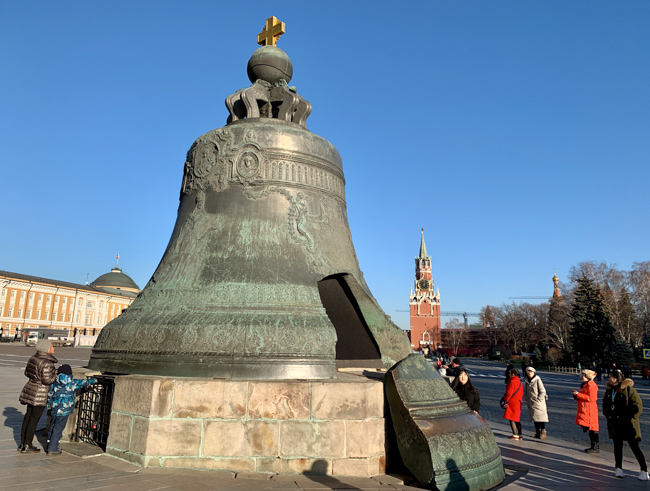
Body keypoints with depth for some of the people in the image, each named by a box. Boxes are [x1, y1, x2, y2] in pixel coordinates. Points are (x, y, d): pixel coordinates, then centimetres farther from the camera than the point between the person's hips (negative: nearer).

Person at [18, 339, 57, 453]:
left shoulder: (33, 358, 3)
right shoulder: (47, 363, -24)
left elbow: (27, 373, 12)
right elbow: (47, 380, -23)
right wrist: (56, 373, -7)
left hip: (30, 389, 8)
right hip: (40, 393, -8)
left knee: (28, 415, 16)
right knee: (35, 418, 2)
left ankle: (22, 443, 24)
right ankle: (27, 446, 10)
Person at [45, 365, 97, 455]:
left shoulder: (54, 383, 3)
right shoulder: (72, 383, -9)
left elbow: (49, 395, 10)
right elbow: (85, 382, 2)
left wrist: (49, 405, 23)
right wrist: (94, 380, 19)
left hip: (55, 409, 5)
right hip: (64, 410, -5)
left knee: (52, 427, 16)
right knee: (58, 429, 0)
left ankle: (49, 447, 27)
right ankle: (52, 449, 4)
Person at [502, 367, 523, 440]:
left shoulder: (512, 382, -16)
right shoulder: (519, 382, 13)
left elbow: (509, 393, -18)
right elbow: (521, 393, 18)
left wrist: (505, 401, -11)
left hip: (512, 403, -10)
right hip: (518, 403, 10)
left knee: (511, 419, -4)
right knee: (517, 420, 16)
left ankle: (515, 435, -6)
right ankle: (520, 435, 20)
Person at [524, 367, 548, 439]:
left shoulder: (537, 380, -10)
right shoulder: (527, 381, 11)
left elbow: (543, 391, -10)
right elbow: (527, 392, 20)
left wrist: (538, 399, -14)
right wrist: (527, 400, 11)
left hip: (539, 402, -7)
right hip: (531, 403, 7)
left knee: (541, 417, -7)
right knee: (534, 417, 10)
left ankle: (543, 432, -1)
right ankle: (537, 432, 18)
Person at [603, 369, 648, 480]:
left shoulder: (629, 390, -11)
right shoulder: (609, 390, 8)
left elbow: (638, 407, -11)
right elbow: (605, 404, 21)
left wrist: (629, 417, -14)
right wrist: (608, 415, 9)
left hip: (628, 424, -6)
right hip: (615, 424, 6)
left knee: (634, 446, -1)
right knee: (617, 445, 10)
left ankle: (644, 471, 11)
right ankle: (619, 469, 20)